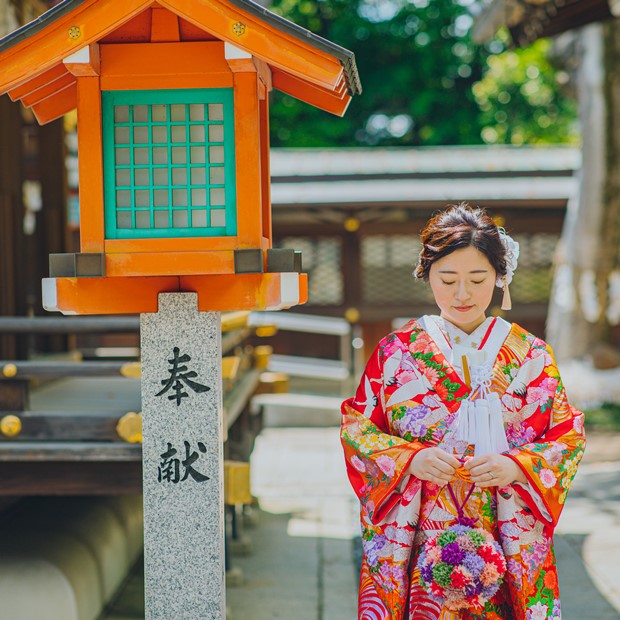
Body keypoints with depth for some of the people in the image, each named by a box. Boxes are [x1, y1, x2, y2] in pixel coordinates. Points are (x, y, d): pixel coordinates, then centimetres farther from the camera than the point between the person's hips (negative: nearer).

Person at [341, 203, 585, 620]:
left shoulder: (531, 356, 2)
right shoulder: (396, 352, 1)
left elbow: (569, 436, 2)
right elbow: (356, 429, 2)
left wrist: (515, 466, -15)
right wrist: (411, 459, -15)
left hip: (509, 541, 1)